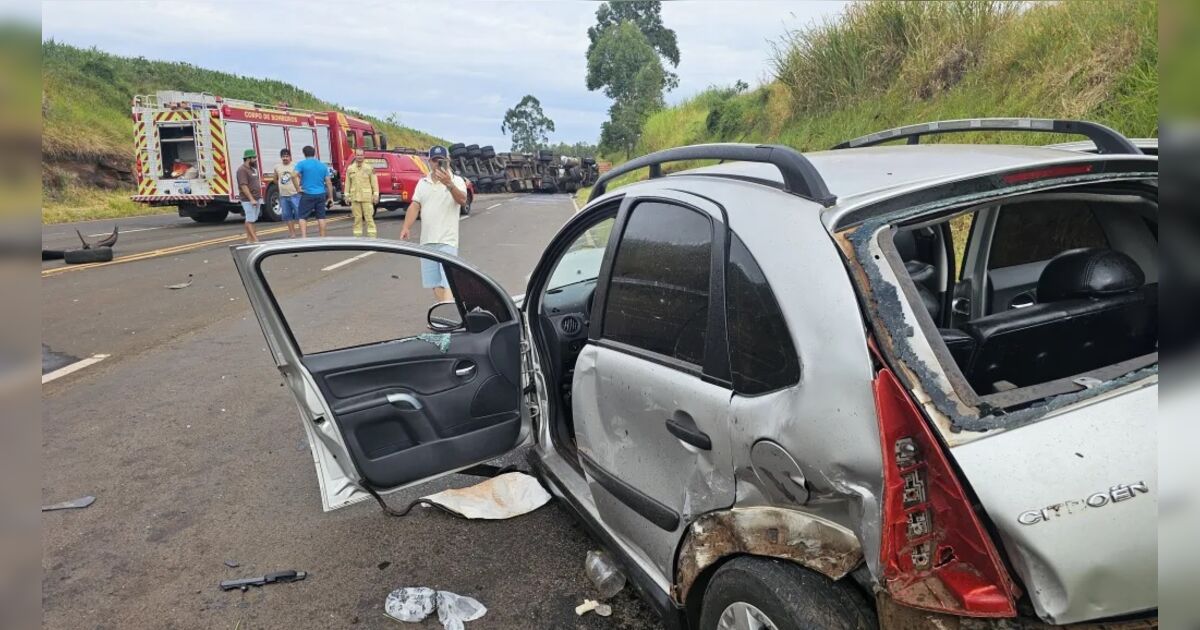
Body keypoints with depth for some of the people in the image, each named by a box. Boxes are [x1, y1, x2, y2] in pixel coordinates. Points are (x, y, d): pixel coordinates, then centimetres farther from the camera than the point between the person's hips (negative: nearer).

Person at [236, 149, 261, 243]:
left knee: (252, 220, 10)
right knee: (250, 220, -8)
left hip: (256, 199, 9)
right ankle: (255, 240, -11)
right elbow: (244, 186, -19)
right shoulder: (242, 170, -12)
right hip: (248, 200, -9)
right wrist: (251, 199, -24)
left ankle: (249, 239, 14)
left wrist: (259, 198, 19)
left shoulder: (253, 169, 16)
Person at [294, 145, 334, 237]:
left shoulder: (302, 164, -2)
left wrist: (298, 188, -6)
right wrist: (331, 197, 11)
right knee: (321, 217, 7)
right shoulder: (323, 165, 9)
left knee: (302, 217, 4)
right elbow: (329, 182, 7)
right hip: (321, 194, 3)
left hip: (307, 195, -3)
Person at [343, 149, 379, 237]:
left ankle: (372, 237, -2)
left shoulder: (369, 168, 3)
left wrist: (376, 194, -5)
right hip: (355, 197, 3)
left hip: (367, 197, -2)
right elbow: (347, 183, 11)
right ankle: (357, 237, 11)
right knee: (357, 218, 6)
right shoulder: (350, 169, 10)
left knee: (369, 218, -4)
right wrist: (346, 195, 6)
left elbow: (374, 182, 1)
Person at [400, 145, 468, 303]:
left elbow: (462, 200, -22)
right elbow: (414, 206, 6)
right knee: (434, 282, 10)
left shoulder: (456, 180, -3)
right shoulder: (422, 182, 12)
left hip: (447, 241, -5)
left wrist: (449, 184, -39)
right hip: (427, 240, 5)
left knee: (447, 282, -11)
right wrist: (406, 227, -8)